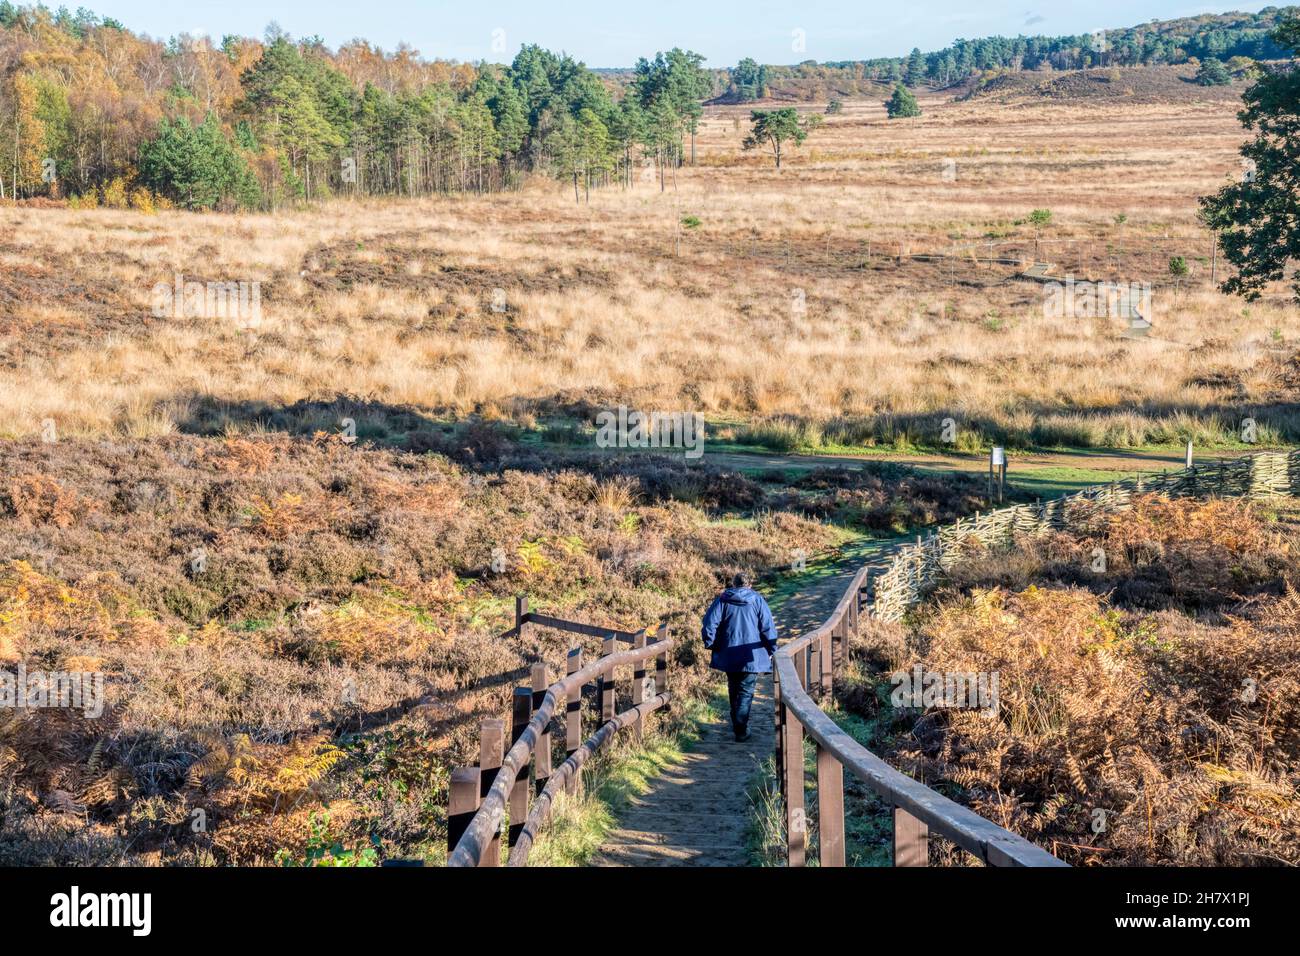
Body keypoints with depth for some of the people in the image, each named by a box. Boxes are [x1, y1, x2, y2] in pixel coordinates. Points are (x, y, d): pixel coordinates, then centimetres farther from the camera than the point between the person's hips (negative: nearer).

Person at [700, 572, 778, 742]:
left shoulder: (722, 600, 2)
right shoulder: (757, 600, 0)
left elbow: (709, 624, -6)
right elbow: (768, 627, -4)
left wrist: (710, 645, 6)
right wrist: (771, 650, 5)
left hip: (728, 656, 2)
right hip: (752, 656, -2)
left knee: (733, 691, 19)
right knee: (746, 692, 0)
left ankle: (737, 725, 29)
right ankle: (742, 731, -9)